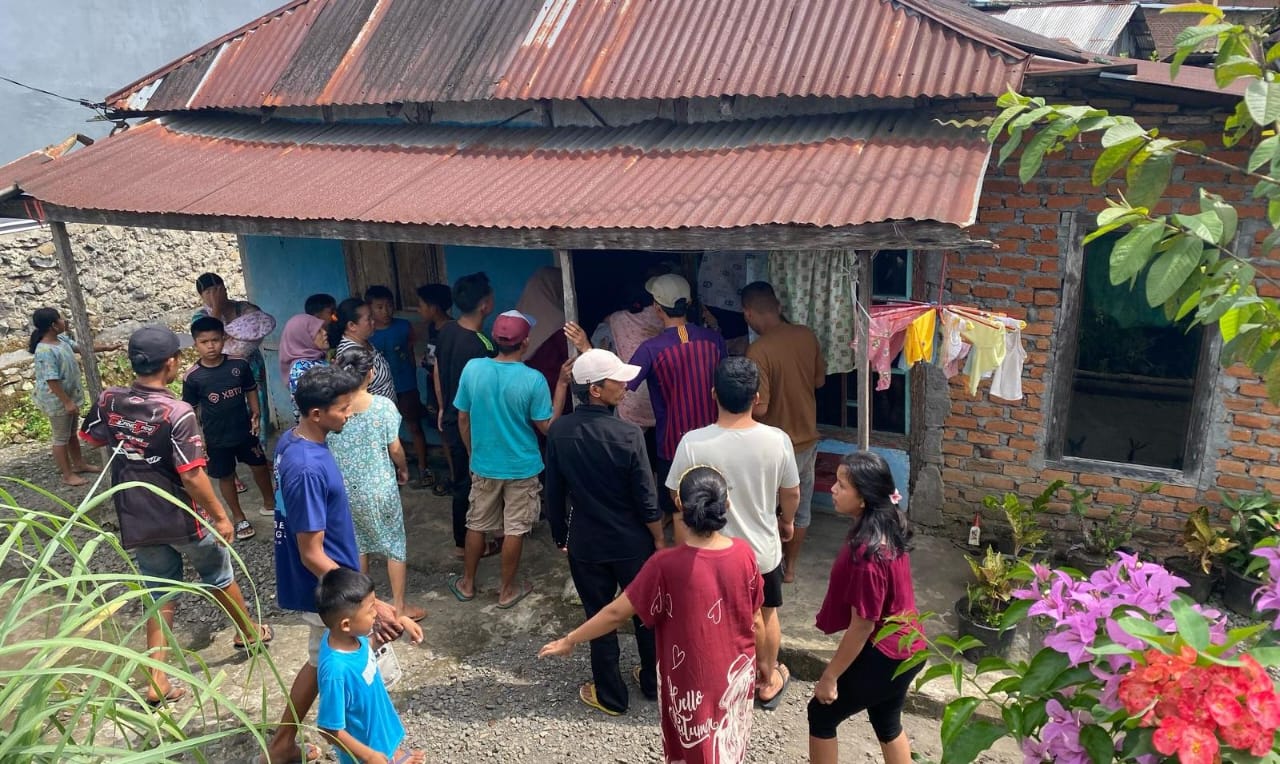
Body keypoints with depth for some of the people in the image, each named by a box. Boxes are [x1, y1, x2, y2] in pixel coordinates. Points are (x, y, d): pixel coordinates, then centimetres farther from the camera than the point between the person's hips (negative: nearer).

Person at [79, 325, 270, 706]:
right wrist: (220, 516, -13)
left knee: (160, 596, 17)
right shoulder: (177, 413, -26)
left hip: (138, 522, 5)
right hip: (183, 519, -5)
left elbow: (90, 438, 13)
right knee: (219, 577, 20)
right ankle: (250, 632, 41)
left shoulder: (108, 401, -8)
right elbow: (192, 476, -25)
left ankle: (157, 681, 16)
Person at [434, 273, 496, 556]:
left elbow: (437, 373, 9)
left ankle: (465, 535, 39)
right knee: (471, 483, 8)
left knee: (461, 478, 22)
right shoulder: (479, 346, -28)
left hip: (452, 419, 8)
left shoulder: (447, 330, -2)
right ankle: (466, 542, 23)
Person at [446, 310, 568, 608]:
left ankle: (467, 584, 33)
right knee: (515, 529, 12)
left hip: (484, 465, 3)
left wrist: (472, 453, 14)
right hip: (522, 468, -3)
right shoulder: (533, 379, -21)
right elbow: (547, 426, -11)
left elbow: (463, 418, -1)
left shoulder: (472, 368, -11)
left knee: (476, 524, 19)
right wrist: (562, 385, -8)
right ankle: (507, 591, 25)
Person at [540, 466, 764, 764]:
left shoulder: (666, 565, -27)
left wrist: (569, 640, -4)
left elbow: (616, 613, -18)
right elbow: (755, 619, -4)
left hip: (693, 680, -3)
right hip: (738, 673, 3)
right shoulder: (744, 553, -16)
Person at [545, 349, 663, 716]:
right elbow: (646, 499, -16)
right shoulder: (628, 434, -22)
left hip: (585, 544, 2)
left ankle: (611, 696, 28)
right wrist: (659, 540, -1)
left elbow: (554, 491, -2)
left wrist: (560, 535, 13)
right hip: (632, 543, -2)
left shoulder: (559, 431, -11)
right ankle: (654, 683, 37)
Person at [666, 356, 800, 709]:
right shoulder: (777, 440, -20)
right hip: (763, 551, 1)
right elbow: (791, 493, -4)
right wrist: (787, 522, 18)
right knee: (765, 615, 26)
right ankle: (768, 682, 46)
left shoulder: (693, 443, -24)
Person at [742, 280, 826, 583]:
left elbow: (759, 408, -25)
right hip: (807, 439, 6)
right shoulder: (806, 335, -5)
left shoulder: (758, 351, -25)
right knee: (800, 508, 20)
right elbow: (819, 380, 9)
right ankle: (790, 567, 35)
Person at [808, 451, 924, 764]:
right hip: (905, 648, 9)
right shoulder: (888, 528, -4)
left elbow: (862, 625, -24)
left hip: (881, 655, -8)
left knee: (821, 715, 13)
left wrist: (830, 676, -14)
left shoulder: (867, 553, -32)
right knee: (887, 723, 27)